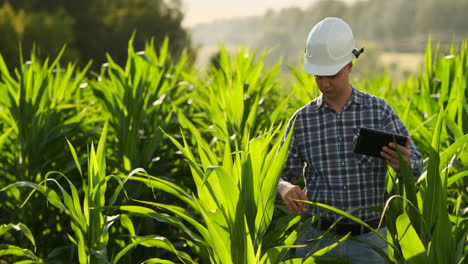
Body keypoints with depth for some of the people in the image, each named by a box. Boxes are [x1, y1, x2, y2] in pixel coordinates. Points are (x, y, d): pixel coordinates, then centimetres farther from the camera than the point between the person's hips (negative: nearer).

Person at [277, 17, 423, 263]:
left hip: (369, 240, -1)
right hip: (318, 237, 1)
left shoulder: (379, 110, -2)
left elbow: (416, 165, -5)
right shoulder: (302, 120, 1)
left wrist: (404, 163, -29)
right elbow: (279, 175, 5)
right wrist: (285, 188, -18)